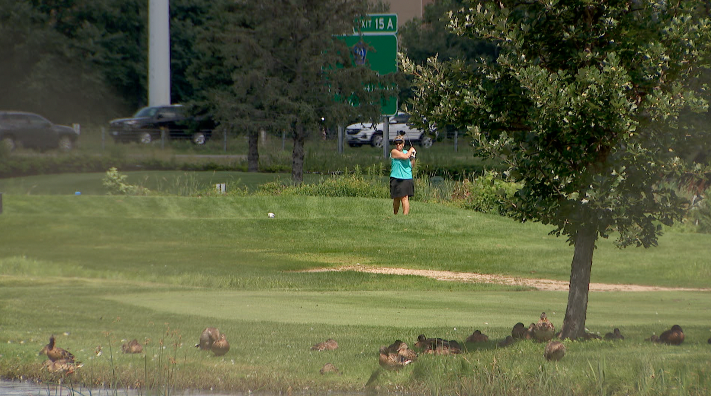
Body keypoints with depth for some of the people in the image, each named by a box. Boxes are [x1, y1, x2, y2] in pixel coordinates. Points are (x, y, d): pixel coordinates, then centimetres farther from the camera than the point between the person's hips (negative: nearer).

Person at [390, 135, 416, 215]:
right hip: (396, 179, -3)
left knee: (404, 198, -11)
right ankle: (395, 215, 28)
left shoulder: (406, 152, 14)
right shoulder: (394, 152, -4)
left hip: (407, 179, 3)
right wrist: (411, 150, 0)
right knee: (396, 199, 8)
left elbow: (411, 165, 21)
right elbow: (405, 156, -18)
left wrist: (413, 157, 6)